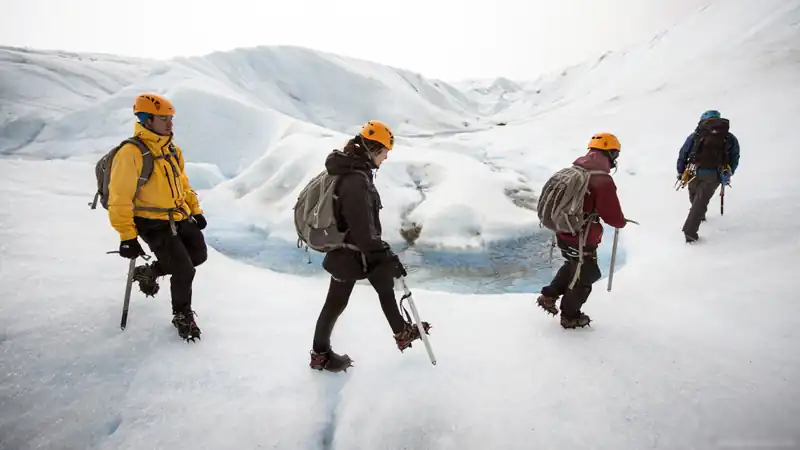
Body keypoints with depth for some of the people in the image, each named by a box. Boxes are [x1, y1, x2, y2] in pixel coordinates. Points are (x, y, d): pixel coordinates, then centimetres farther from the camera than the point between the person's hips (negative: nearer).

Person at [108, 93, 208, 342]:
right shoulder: (131, 154, -19)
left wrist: (195, 210, 14)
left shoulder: (172, 149, 6)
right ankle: (183, 316, 17)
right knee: (184, 271, -10)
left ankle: (150, 272, 34)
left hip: (181, 217, 8)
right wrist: (127, 237, -19)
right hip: (153, 223, -8)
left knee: (199, 255, 12)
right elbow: (119, 199, -18)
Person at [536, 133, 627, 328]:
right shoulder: (603, 181, -23)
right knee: (585, 276, 15)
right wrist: (621, 222, 2)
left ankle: (549, 296, 31)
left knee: (573, 265, 31)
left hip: (562, 232, 7)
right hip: (582, 239, -7)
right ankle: (570, 316, 31)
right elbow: (613, 216, -21)